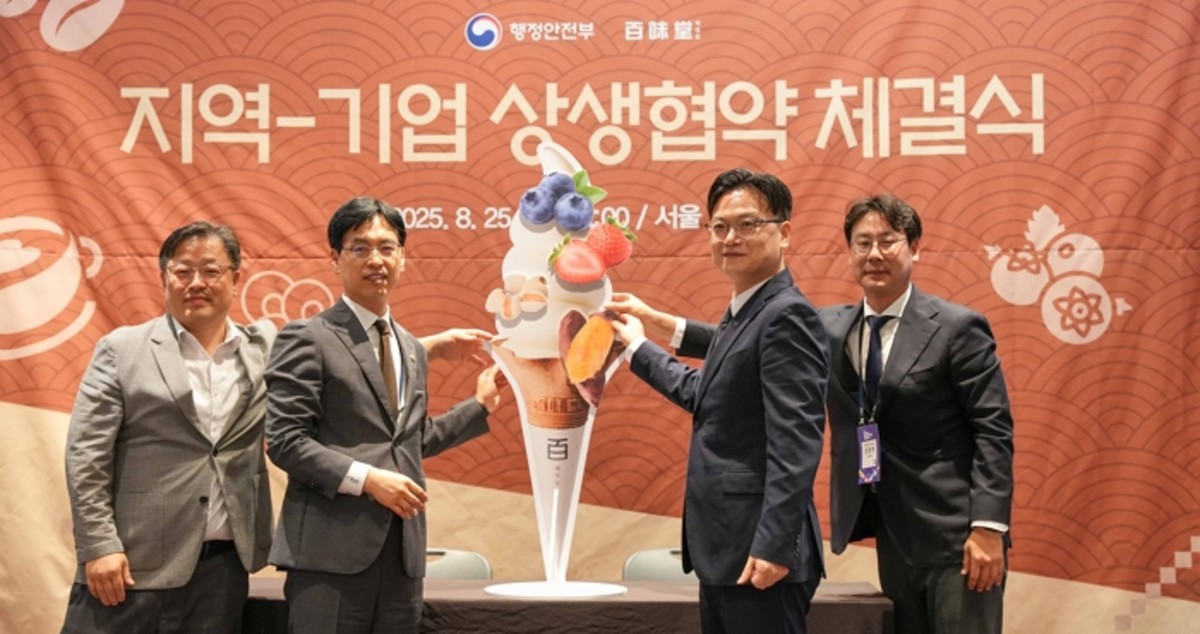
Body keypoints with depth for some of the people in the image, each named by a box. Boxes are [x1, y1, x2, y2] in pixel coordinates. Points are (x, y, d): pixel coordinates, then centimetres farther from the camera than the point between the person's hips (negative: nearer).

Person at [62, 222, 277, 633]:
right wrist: (99, 546, -10)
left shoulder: (263, 348, 11)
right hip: (135, 561, -2)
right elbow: (86, 453, -2)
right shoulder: (122, 350, 3)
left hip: (224, 565, 3)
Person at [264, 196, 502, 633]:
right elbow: (284, 440, -11)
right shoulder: (307, 339, -3)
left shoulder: (413, 350, 20)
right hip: (332, 550, -7)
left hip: (401, 553, 7)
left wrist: (481, 406, 26)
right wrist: (366, 478, -17)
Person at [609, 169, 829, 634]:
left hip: (759, 553, -10)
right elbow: (707, 396, 31)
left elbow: (795, 443, -22)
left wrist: (773, 547, -26)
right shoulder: (742, 313, 15)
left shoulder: (787, 316, -15)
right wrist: (639, 347, 42)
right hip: (726, 551, 10)